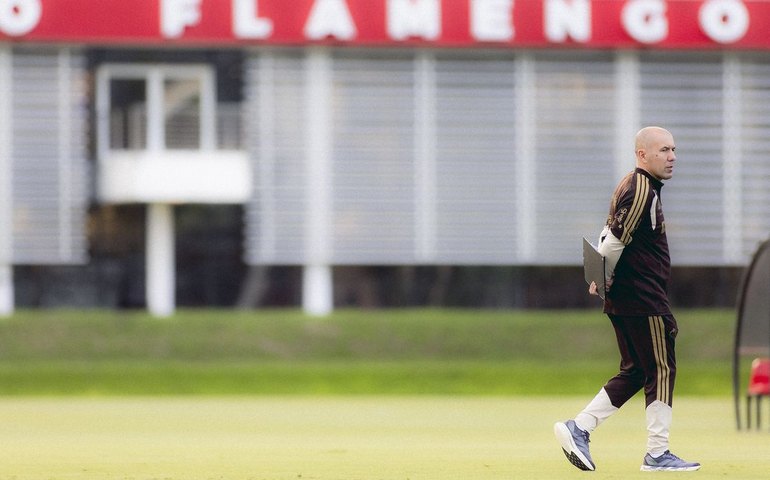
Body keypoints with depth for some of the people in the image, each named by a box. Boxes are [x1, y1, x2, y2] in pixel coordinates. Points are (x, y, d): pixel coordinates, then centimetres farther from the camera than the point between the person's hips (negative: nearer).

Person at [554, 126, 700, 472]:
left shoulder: (630, 187, 17)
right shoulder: (643, 191, -16)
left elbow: (609, 235, 19)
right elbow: (615, 241, -20)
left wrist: (600, 280, 8)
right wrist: (605, 279, -6)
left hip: (621, 301, 10)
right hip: (644, 301, -10)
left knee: (635, 372, 14)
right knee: (661, 371, -1)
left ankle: (578, 429, 9)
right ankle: (657, 454, 2)